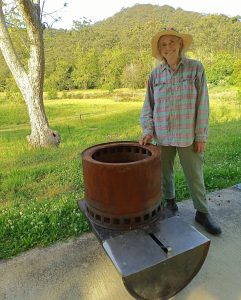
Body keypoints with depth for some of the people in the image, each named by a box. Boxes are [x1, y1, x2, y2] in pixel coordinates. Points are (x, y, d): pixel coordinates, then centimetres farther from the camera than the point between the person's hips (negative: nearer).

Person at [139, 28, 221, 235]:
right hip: (162, 135, 2)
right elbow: (148, 106, 6)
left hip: (188, 135, -2)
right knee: (164, 172, 16)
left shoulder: (196, 68, -3)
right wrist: (148, 130, -7)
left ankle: (202, 212, 28)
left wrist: (201, 135, -7)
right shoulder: (155, 75, 3)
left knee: (195, 175, 9)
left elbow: (202, 103, -5)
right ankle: (169, 200, 41)